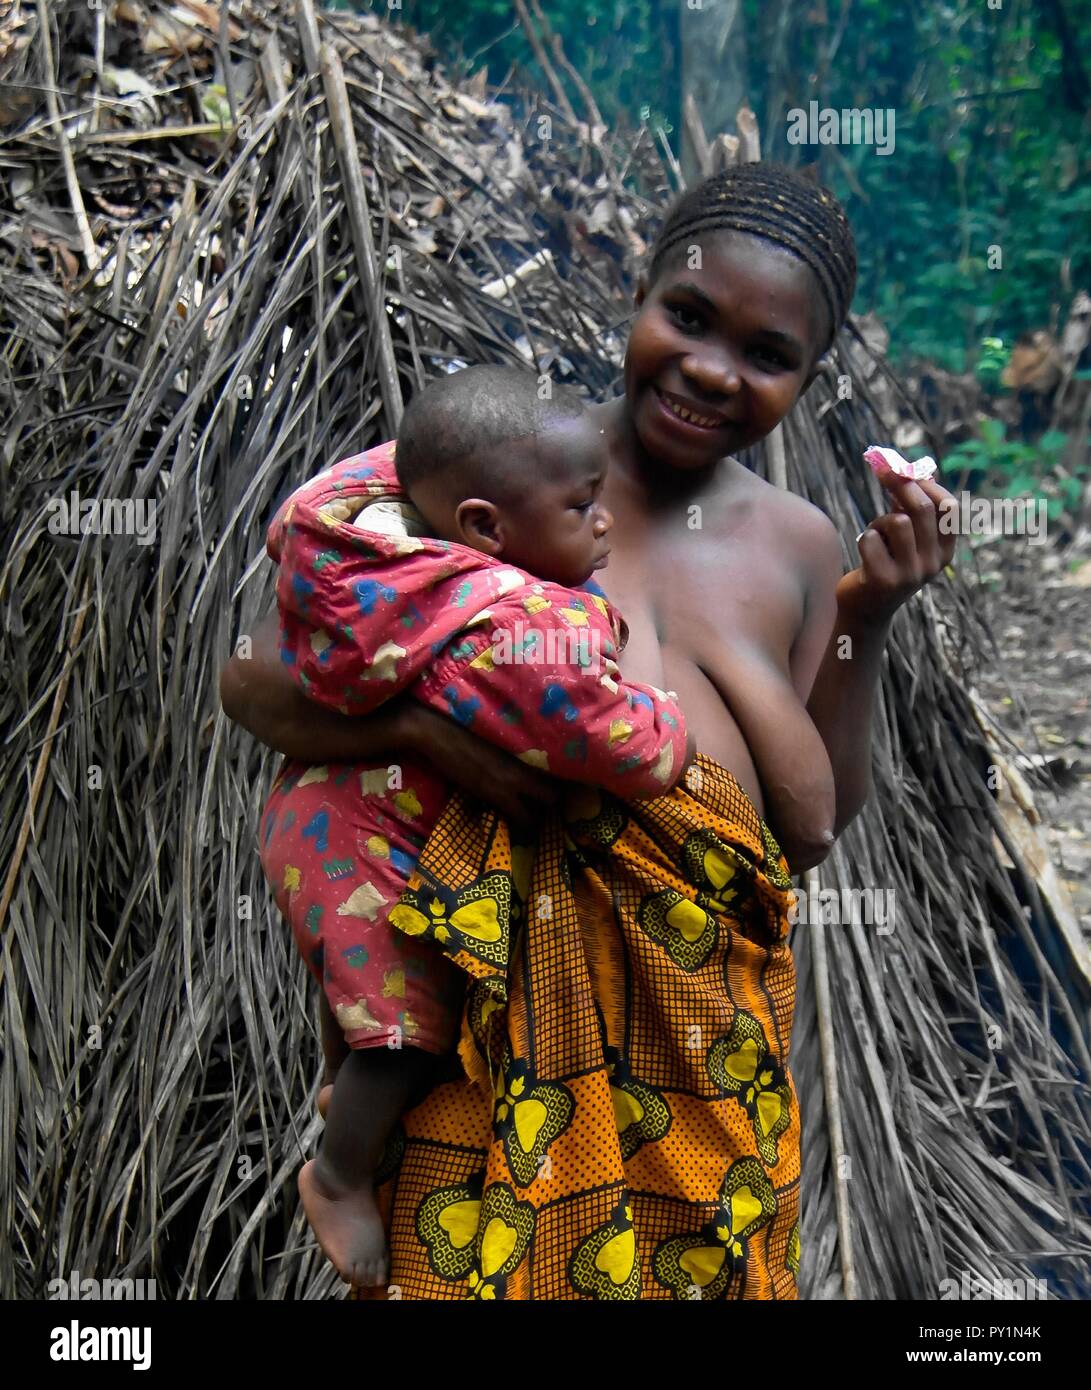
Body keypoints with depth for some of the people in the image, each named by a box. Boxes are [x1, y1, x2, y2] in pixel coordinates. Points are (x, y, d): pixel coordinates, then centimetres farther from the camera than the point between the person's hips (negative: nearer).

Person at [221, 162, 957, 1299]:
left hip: (701, 1002, 4)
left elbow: (809, 831, 5)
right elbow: (255, 682, -5)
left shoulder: (798, 547, 6)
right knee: (476, 1259, 3)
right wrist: (424, 721, -22)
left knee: (694, 1266, 11)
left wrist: (866, 623, -4)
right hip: (503, 962, -3)